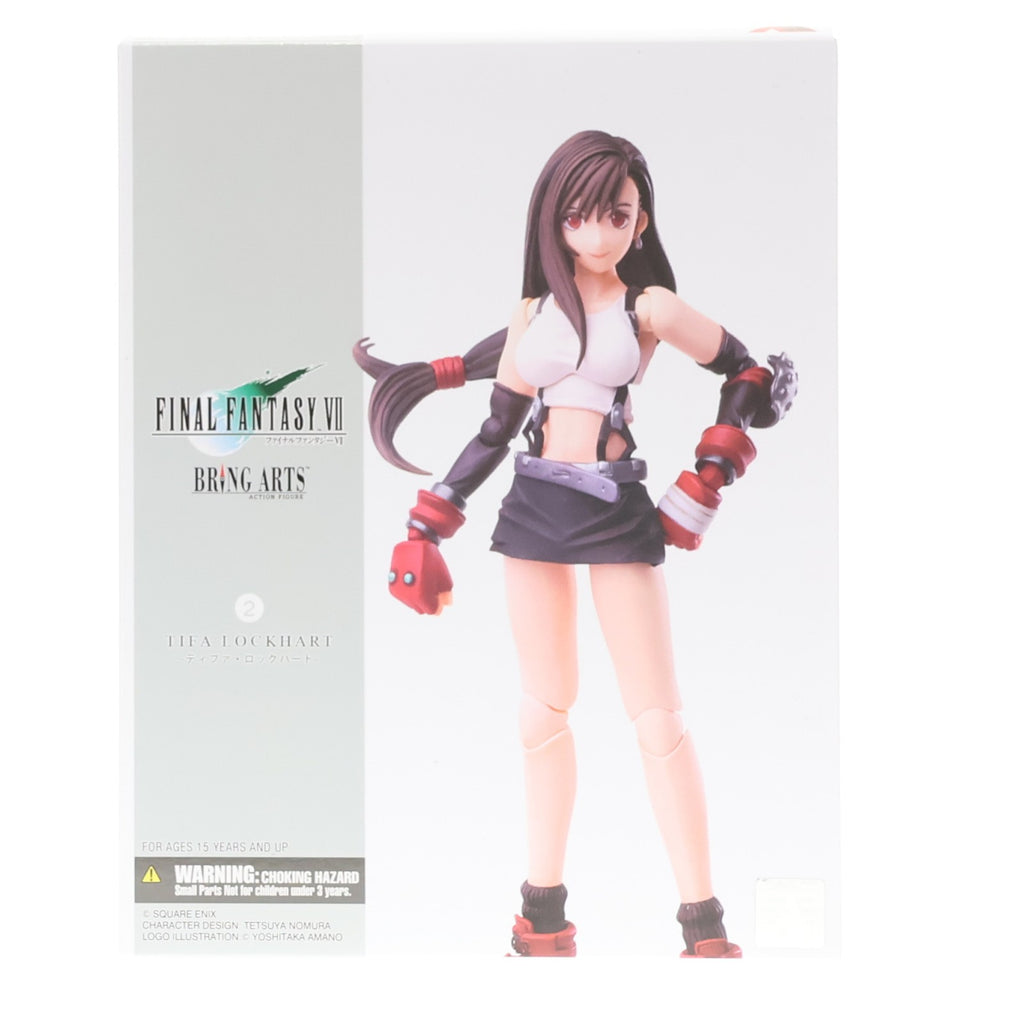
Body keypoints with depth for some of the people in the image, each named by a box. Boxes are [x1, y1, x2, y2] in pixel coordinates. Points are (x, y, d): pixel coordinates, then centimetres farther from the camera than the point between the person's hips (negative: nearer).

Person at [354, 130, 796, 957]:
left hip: (618, 513, -4)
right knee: (546, 709, 8)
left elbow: (754, 379, 3)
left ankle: (705, 926, 0)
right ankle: (544, 912, 17)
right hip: (534, 509, 4)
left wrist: (707, 482, -1)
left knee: (658, 717, -5)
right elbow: (496, 430, 9)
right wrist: (426, 529, 5)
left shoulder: (649, 307, -1)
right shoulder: (535, 310, 9)